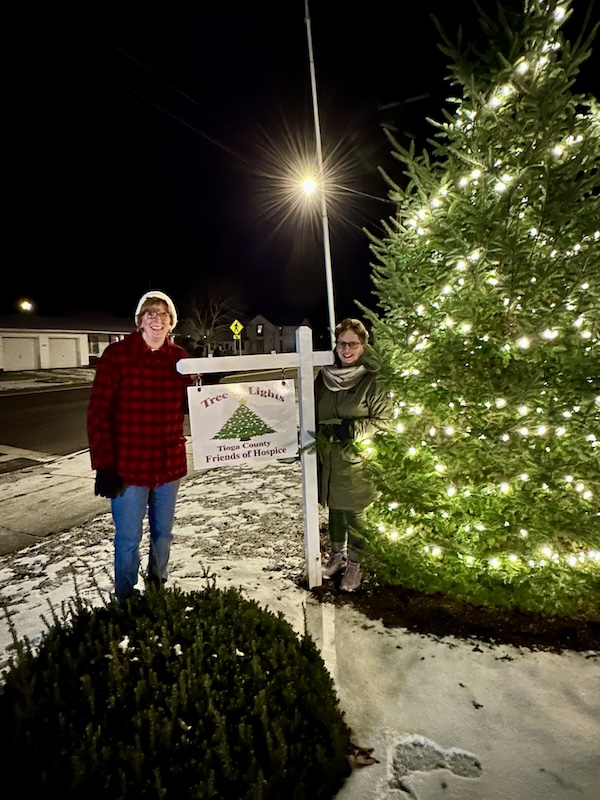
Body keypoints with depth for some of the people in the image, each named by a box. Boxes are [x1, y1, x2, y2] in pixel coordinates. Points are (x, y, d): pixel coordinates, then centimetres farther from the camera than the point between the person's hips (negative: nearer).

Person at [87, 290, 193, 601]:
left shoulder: (179, 357, 2)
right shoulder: (117, 354, -9)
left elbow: (188, 406, 8)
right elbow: (99, 412, -11)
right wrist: (104, 465, -15)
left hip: (169, 463, 4)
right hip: (128, 466, -4)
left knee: (163, 533, 19)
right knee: (128, 540, 8)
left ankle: (158, 588, 41)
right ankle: (125, 601, 31)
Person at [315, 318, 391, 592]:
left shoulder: (373, 380, -11)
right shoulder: (324, 376, 5)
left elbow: (385, 420, -9)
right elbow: (313, 413, 16)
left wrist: (352, 429, -19)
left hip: (356, 460, -5)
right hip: (327, 458, 5)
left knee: (354, 515, 8)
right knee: (334, 509, 20)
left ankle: (355, 564, 29)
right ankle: (338, 554, 41)